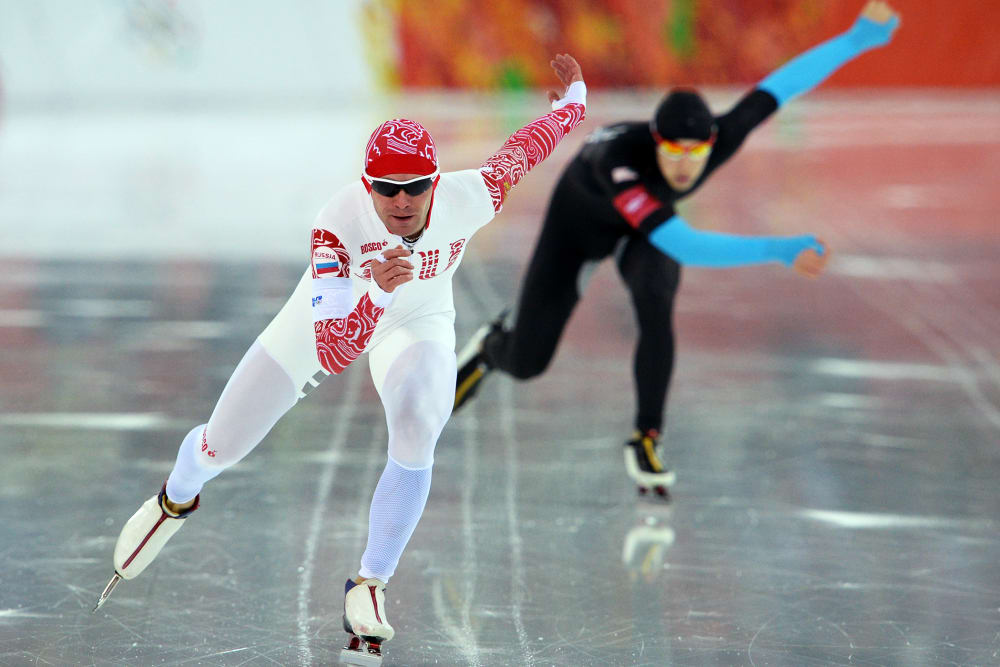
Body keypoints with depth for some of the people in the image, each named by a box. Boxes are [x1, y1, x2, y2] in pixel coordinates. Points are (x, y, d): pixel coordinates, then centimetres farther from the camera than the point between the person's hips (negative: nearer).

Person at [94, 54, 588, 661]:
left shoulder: (467, 197, -34)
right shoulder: (339, 222, -41)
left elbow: (521, 151, -11)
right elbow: (331, 353, -48)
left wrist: (572, 104, 7)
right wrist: (377, 290, -65)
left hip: (417, 321, 1)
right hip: (337, 308, -1)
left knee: (417, 431, -28)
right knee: (222, 447, 6)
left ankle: (369, 587, -7)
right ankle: (177, 500, 46)